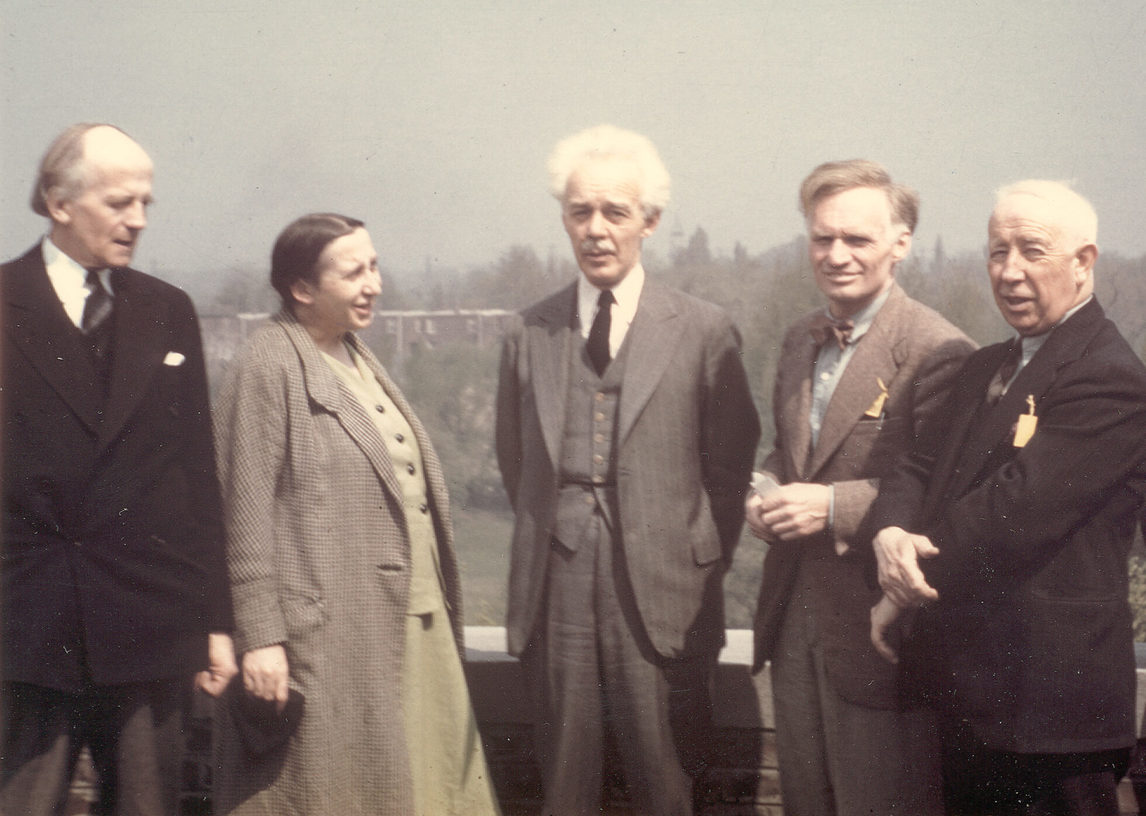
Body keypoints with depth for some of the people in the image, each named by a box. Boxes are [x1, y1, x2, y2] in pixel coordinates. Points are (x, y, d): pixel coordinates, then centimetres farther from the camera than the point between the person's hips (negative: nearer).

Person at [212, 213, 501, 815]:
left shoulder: (359, 360, 15)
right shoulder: (268, 368, -10)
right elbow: (246, 514, -13)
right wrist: (259, 637, -17)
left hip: (411, 624, 8)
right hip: (328, 637, -8)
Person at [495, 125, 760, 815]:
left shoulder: (703, 332, 1)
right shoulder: (531, 335, 9)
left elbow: (730, 464, 4)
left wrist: (704, 569, 1)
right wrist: (550, 538, 13)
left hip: (659, 601, -2)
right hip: (556, 595, 3)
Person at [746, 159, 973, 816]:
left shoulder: (939, 352, -16)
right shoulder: (800, 340, 11)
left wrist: (834, 506, -25)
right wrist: (765, 493, 0)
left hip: (876, 628, -7)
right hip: (794, 621, 7)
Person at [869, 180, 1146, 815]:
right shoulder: (984, 369, 15)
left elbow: (1012, 513, -23)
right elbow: (922, 466, 8)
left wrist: (901, 598, -13)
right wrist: (891, 532, -16)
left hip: (1046, 698, -9)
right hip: (969, 690, 9)